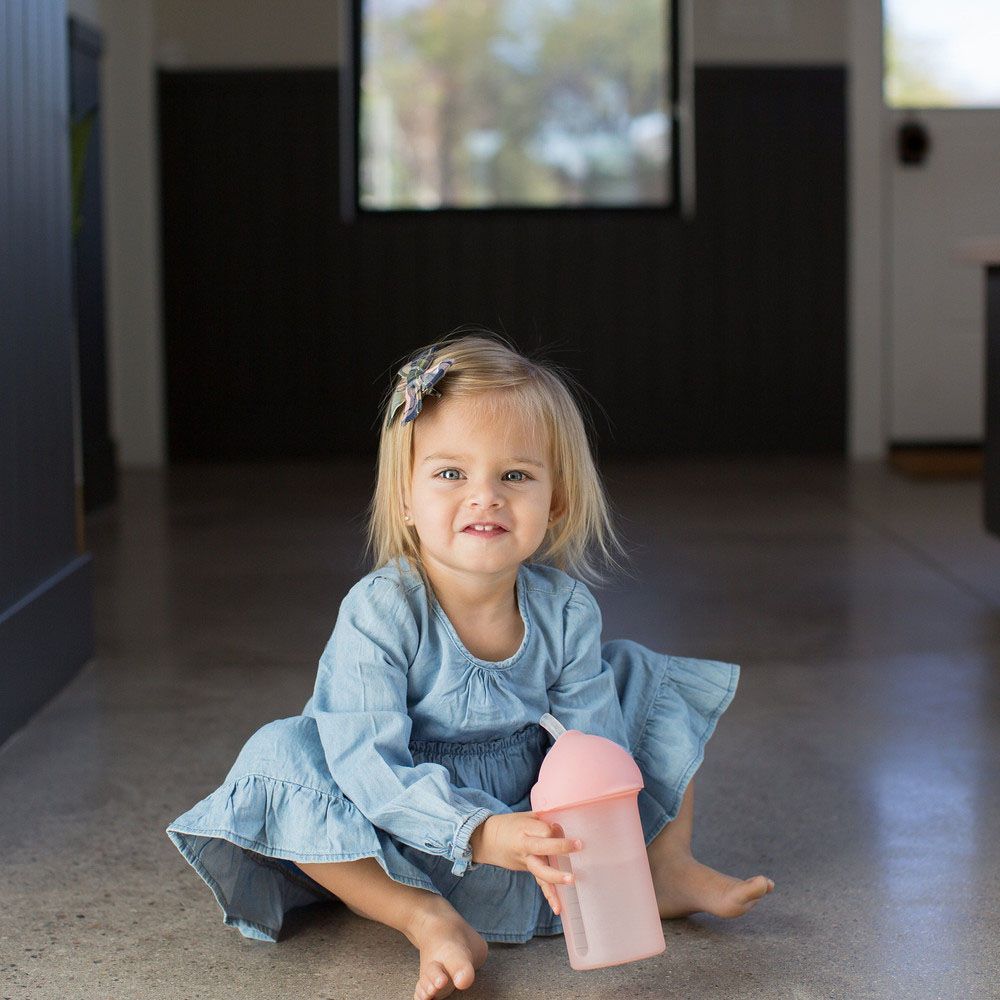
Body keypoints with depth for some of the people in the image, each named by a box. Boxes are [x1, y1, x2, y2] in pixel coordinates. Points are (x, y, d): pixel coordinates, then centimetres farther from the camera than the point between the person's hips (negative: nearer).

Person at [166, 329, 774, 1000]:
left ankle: (670, 866, 8)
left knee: (639, 678, 1)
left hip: (537, 815, 4)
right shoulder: (379, 613, -25)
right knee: (283, 756, -30)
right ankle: (428, 919, -32)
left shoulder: (567, 610, -11)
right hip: (409, 838, -4)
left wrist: (570, 837, -35)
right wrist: (481, 834, -44)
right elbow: (368, 764, -31)